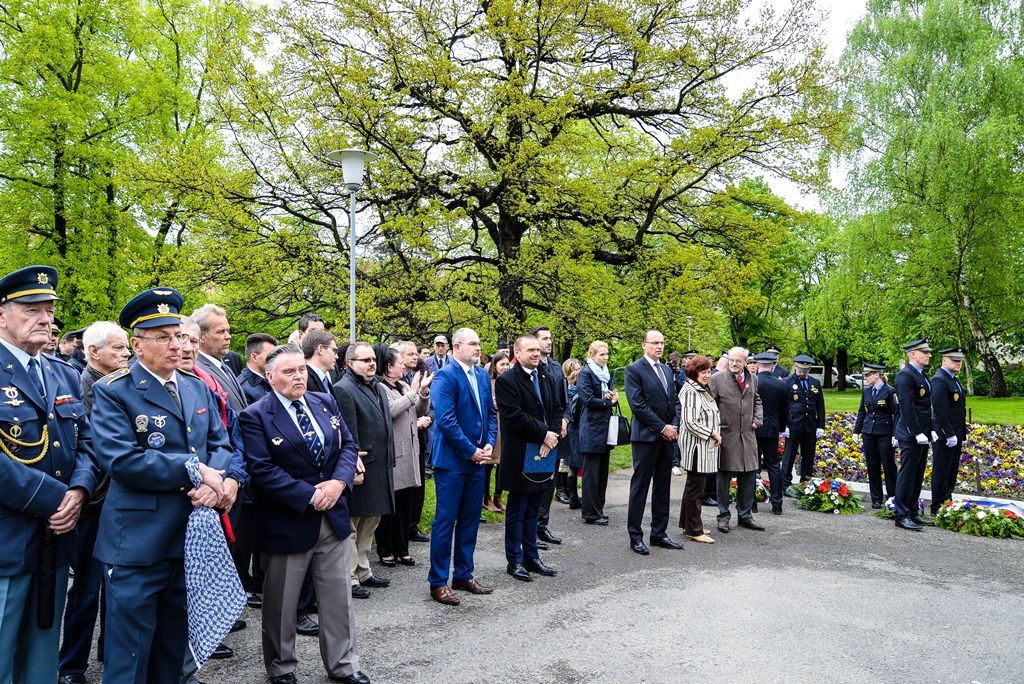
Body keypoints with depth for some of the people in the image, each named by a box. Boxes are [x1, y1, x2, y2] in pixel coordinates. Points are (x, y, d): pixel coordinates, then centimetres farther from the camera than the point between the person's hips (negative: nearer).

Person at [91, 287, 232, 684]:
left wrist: (213, 478, -13)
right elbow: (120, 459, -20)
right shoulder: (112, 392, -8)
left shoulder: (198, 388, 11)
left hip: (192, 538, 6)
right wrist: (193, 470, -18)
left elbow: (221, 445, 9)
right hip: (138, 542, -5)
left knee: (174, 648, 19)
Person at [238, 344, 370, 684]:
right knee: (281, 603, 13)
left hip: (333, 516, 5)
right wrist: (310, 495, -21)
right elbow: (262, 471, -19)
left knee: (339, 598, 14)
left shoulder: (325, 401, 5)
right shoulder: (255, 416, -12)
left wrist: (339, 482, -12)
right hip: (288, 523, -4)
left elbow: (348, 444, 6)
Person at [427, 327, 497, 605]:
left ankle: (464, 575, 27)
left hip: (477, 458, 7)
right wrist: (471, 451, -16)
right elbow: (446, 420, -21)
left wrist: (489, 444, -1)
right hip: (452, 460, -7)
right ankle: (438, 582, 13)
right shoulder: (446, 376, -15)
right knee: (445, 520, 2)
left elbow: (490, 413, 14)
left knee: (470, 519, 15)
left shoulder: (482, 375, 9)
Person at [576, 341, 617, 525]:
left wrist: (613, 397, -4)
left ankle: (598, 509, 19)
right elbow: (588, 400, -15)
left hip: (606, 427, 8)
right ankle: (590, 513, 4)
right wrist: (608, 402, -7)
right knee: (592, 472, -2)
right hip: (592, 428, -8)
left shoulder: (606, 373, 16)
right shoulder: (585, 373, -8)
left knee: (602, 470, 10)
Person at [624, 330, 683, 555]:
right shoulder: (634, 369, -8)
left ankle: (659, 532, 21)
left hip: (667, 436, 7)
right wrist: (662, 427, -14)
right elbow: (637, 405, -15)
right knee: (640, 486, -1)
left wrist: (674, 426, 0)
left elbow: (675, 400, 16)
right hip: (646, 436, -7)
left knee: (663, 487, 11)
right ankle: (635, 536, 6)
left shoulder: (667, 369, 15)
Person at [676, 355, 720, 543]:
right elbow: (690, 423, -23)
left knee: (694, 486, 17)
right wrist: (712, 434, -15)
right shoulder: (690, 391, -17)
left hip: (705, 447, 10)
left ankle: (689, 524, 27)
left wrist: (716, 433, 10)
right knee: (695, 487, -2)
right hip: (695, 447, -10)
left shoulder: (703, 390, 14)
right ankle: (693, 530, 6)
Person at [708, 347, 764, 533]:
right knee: (724, 477, 3)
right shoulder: (717, 379, -7)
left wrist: (757, 419, 10)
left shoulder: (753, 379, 10)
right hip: (726, 435, -4)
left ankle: (745, 515, 22)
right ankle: (723, 516, 14)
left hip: (748, 435, 5)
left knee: (748, 476, 9)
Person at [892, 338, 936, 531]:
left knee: (918, 476, 14)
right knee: (907, 475, -4)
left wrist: (930, 429, 15)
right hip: (911, 436, -10)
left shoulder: (921, 375, 16)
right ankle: (902, 516, 2)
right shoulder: (905, 375, -14)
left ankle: (913, 513, 22)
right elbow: (907, 407, -20)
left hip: (921, 435, 10)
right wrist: (917, 433, -21)